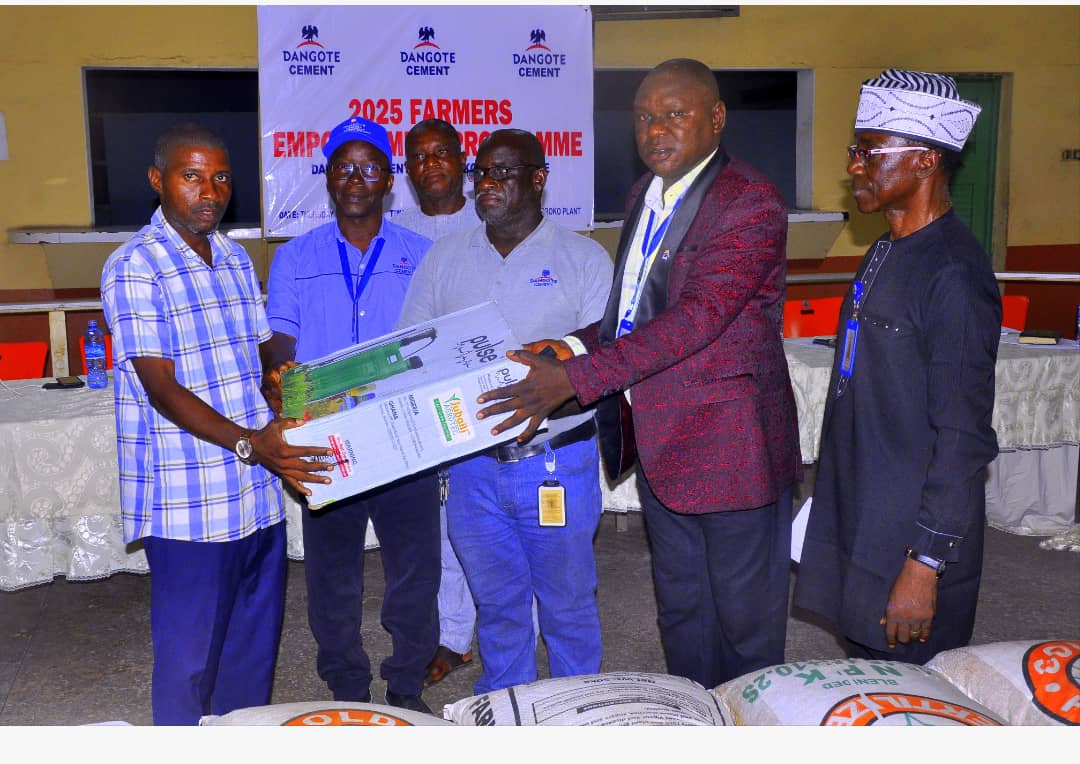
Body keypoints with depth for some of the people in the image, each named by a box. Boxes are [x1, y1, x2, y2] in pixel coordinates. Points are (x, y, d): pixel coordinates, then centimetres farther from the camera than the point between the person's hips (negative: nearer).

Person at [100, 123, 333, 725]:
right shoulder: (135, 268, -11)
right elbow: (162, 388, -16)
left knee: (255, 649, 18)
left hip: (259, 494, 7)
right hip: (190, 503, -7)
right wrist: (248, 442, -26)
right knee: (190, 658, 5)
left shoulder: (236, 259, 12)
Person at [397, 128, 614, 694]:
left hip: (558, 461, -3)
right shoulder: (444, 257, 10)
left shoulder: (583, 257, 0)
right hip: (473, 464, 3)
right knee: (497, 606, 16)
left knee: (567, 604, 10)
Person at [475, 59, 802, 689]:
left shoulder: (751, 204, -17)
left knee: (745, 618, 9)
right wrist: (575, 345, -2)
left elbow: (699, 315, -28)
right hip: (662, 445, 8)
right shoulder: (646, 195, 10)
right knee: (680, 609, 21)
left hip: (731, 445, -8)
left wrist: (575, 378, -32)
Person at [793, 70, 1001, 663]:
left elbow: (963, 438, -21)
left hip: (909, 542, -9)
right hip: (857, 523, 9)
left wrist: (925, 564, -20)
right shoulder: (887, 252, 10)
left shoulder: (953, 274, -20)